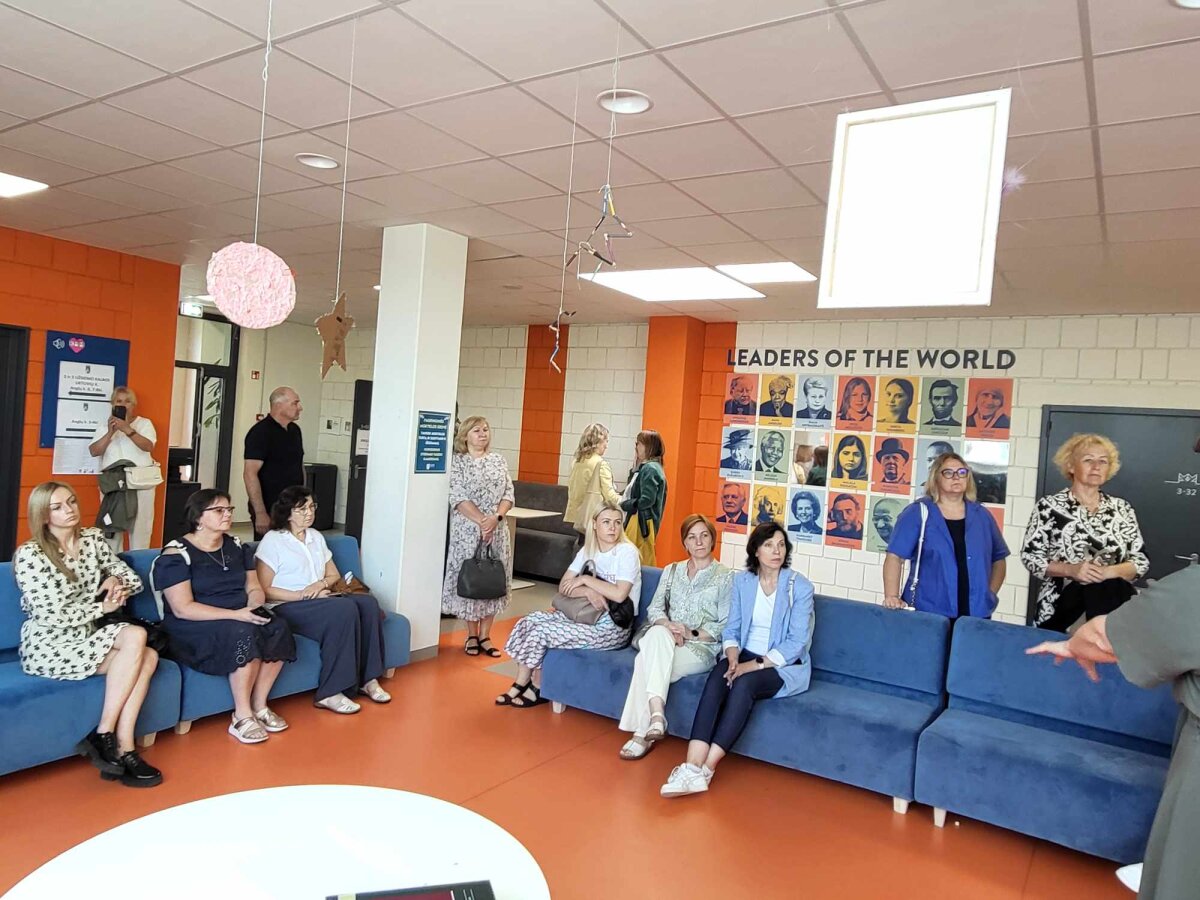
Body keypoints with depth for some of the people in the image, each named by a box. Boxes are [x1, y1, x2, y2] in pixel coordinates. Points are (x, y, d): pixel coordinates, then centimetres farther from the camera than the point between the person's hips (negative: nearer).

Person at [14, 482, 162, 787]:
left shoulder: (93, 538, 6)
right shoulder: (29, 554, -12)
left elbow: (133, 578, 11)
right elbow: (51, 616, -17)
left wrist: (115, 581, -10)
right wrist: (102, 607, -10)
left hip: (87, 640, 6)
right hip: (48, 647, -6)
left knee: (147, 657, -23)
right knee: (135, 637, -27)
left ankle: (123, 749, -21)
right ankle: (103, 737, -18)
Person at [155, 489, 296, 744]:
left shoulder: (237, 547, 10)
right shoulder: (177, 554, -10)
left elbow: (254, 587, 10)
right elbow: (183, 609, -18)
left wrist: (253, 607, -15)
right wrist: (235, 614, -26)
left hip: (241, 618, 6)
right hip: (194, 629, -6)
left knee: (278, 628, -23)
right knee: (244, 633, -34)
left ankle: (259, 705, -9)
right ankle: (242, 716, -21)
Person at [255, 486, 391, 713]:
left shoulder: (316, 536, 18)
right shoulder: (272, 541, -3)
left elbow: (334, 575, 19)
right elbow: (264, 590, -9)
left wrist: (321, 584, -5)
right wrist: (302, 595, -18)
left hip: (320, 600, 7)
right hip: (287, 607, -7)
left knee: (368, 602, -21)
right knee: (345, 609, -33)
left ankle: (367, 678, -16)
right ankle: (330, 693, -29)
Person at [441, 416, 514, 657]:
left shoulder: (499, 460, 11)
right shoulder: (457, 461, -1)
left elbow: (509, 495, 5)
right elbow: (458, 497, -11)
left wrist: (496, 517, -12)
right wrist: (482, 521, -18)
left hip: (497, 530, 4)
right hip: (467, 530, -4)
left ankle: (485, 636, 14)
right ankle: (472, 635, 14)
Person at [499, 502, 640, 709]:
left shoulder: (627, 552, -13)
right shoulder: (588, 550, 7)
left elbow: (619, 594, -24)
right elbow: (563, 587, 1)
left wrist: (586, 579, -14)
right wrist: (588, 592, -18)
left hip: (613, 627, -7)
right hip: (587, 615, 7)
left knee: (542, 631, -17)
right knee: (531, 620, -9)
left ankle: (538, 688, 6)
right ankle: (520, 684, 2)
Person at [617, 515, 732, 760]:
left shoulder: (726, 576, 4)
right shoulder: (672, 570, 17)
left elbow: (726, 626, -2)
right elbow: (654, 608, 8)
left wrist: (692, 634, -16)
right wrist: (667, 625, -14)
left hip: (701, 647, -3)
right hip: (663, 641, 4)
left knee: (647, 663, -32)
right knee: (657, 634, -35)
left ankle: (642, 731, -27)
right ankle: (656, 716, -41)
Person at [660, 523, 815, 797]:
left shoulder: (800, 586, -8)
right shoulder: (742, 581, 4)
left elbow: (797, 642, -13)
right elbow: (731, 629, 5)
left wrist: (756, 665, -22)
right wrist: (733, 657, -17)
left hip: (786, 665, -3)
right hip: (746, 656, 4)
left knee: (744, 683, -34)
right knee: (717, 677, -30)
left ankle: (705, 769, -32)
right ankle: (693, 766, -40)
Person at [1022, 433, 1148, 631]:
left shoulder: (1122, 509, 11)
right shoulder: (1049, 506, 0)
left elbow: (1141, 560, 8)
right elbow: (1030, 556, -2)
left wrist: (1109, 571, -13)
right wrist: (1070, 570, -18)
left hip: (1112, 607, 3)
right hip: (1059, 608, -3)